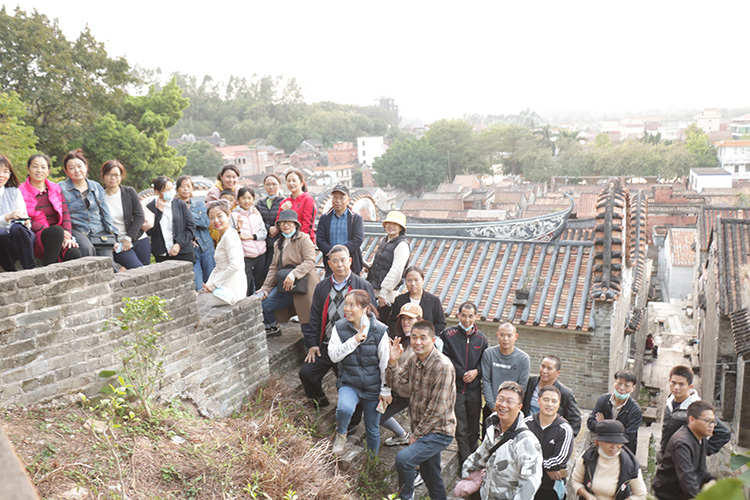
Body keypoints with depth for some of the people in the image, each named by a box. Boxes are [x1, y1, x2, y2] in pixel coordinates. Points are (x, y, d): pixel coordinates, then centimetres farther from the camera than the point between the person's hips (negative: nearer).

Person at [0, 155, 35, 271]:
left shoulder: (14, 192, 13)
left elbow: (25, 218, 5)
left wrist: (26, 222, -18)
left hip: (20, 238, 2)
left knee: (17, 228, -33)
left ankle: (30, 269, -35)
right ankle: (11, 272, -28)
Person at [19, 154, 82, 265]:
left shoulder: (55, 188, 16)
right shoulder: (21, 191, 3)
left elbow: (65, 214, 9)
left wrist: (67, 236, -9)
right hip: (36, 239, -3)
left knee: (75, 253, -30)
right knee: (56, 230, -38)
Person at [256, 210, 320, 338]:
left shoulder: (303, 239, -4)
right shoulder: (279, 243, 19)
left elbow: (310, 261, -16)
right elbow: (274, 268, 18)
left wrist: (293, 274, -29)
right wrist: (265, 288, 8)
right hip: (284, 286, 7)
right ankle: (273, 328, 23)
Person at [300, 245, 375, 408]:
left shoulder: (363, 287, -2)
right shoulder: (322, 287, 9)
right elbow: (315, 317, 11)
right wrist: (312, 343, 2)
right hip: (324, 346, 4)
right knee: (306, 373, -3)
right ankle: (319, 400, 25)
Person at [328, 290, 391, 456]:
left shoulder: (379, 330, -10)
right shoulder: (340, 327, -5)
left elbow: (385, 364, -5)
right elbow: (333, 355, -12)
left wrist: (385, 390, -2)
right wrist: (354, 341, -23)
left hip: (373, 386, 0)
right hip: (349, 383, 0)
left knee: (373, 429, 11)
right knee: (345, 408, -32)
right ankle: (340, 433, 1)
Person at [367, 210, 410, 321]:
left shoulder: (402, 245, -13)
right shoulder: (383, 240, 11)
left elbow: (396, 272, -19)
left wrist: (383, 293, -19)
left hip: (387, 295, -7)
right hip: (373, 291, 7)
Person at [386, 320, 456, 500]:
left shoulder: (443, 366, -23)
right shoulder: (413, 359, 1)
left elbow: (437, 408, -22)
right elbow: (394, 384, 1)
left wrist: (417, 434, -14)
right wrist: (393, 362, -17)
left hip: (439, 432, -7)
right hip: (421, 429, 7)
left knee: (403, 458, -21)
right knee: (429, 473, 20)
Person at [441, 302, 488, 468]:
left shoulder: (481, 338, 6)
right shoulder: (448, 335, -5)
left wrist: (477, 371, -7)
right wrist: (461, 374, -12)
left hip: (474, 389, 3)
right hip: (455, 388, -3)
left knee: (474, 429, 12)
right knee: (461, 429, -2)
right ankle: (466, 464, 7)